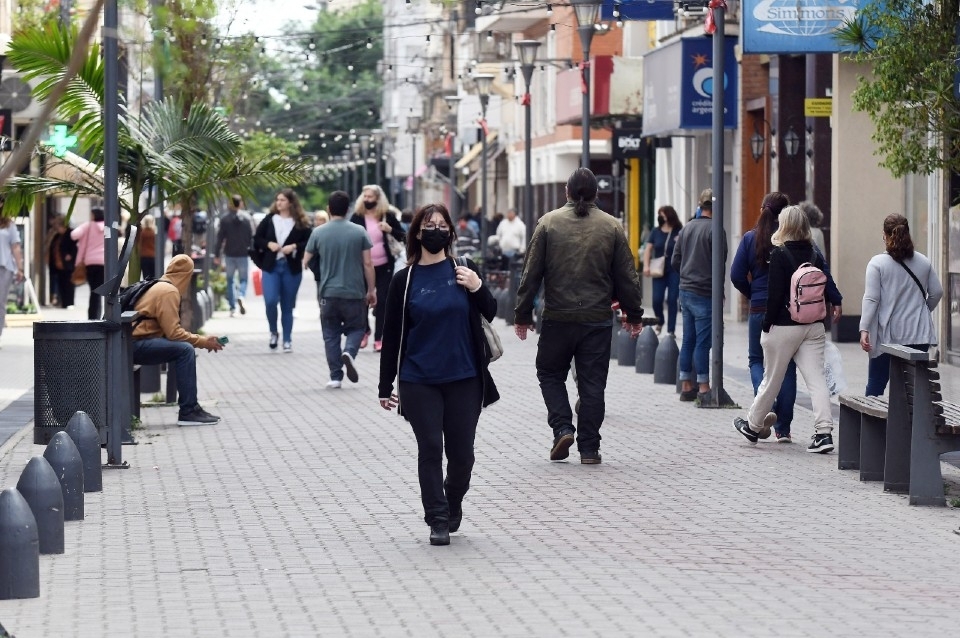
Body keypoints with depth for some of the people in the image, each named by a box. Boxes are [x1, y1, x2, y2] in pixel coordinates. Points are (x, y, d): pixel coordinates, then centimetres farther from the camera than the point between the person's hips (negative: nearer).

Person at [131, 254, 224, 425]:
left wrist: (201, 339, 10)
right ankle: (188, 411, -19)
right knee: (185, 350, -20)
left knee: (187, 350, 10)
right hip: (136, 345, -10)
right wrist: (203, 341, -9)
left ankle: (190, 408, 7)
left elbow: (170, 329, 17)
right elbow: (173, 332, -18)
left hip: (136, 342, 10)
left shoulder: (161, 287, 19)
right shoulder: (169, 291, -12)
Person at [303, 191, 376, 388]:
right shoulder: (359, 232, -3)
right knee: (356, 327, 15)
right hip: (354, 293, 0)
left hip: (329, 292, 0)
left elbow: (305, 260, 6)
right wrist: (371, 290, 7)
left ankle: (335, 376, 4)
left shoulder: (318, 233, -2)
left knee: (331, 334, 9)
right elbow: (368, 264, -3)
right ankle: (349, 352, -15)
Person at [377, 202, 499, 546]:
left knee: (461, 451, 5)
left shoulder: (464, 270, 3)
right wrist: (386, 385, 3)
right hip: (419, 381, -1)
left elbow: (491, 313, 9)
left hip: (464, 378, 1)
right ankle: (437, 520, 5)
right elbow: (392, 335, 4)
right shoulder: (405, 280, 1)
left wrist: (477, 288, -11)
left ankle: (453, 505, 30)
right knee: (430, 449, -2)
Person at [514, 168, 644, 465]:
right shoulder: (612, 227, 1)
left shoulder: (548, 223, -2)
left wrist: (523, 314, 6)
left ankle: (562, 428, -1)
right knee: (592, 383, 6)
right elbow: (627, 277, 4)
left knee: (550, 373, 16)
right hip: (597, 320, 1)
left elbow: (531, 273, -1)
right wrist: (634, 315, 14)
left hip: (558, 318, -1)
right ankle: (589, 448, 7)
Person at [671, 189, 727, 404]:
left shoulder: (687, 228, 10)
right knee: (703, 342, -5)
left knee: (688, 340, 12)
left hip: (685, 291, 7)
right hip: (705, 293, -7)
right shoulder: (715, 229, -12)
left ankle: (686, 386, 17)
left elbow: (675, 261, 13)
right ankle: (703, 389, -4)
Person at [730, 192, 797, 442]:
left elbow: (737, 276, -3)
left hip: (760, 309, 0)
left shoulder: (750, 238, -3)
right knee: (787, 365, 9)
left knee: (756, 360, 17)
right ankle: (783, 428, 10)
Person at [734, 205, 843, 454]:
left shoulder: (779, 254, -11)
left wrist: (767, 324, -6)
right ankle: (824, 432, -12)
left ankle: (753, 425, 27)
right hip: (813, 325, 5)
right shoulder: (815, 253, 6)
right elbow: (827, 284, 0)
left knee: (771, 379, 8)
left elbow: (775, 294, -12)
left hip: (784, 326, -5)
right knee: (816, 378, -1)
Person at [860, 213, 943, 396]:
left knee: (876, 383, 8)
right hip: (919, 334, 3)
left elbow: (871, 299, -13)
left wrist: (864, 329, -16)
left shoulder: (877, 263, -7)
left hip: (888, 334, -3)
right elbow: (937, 293, 9)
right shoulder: (923, 262, 5)